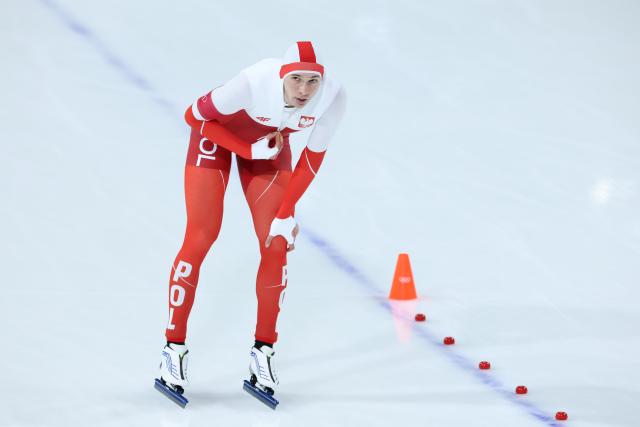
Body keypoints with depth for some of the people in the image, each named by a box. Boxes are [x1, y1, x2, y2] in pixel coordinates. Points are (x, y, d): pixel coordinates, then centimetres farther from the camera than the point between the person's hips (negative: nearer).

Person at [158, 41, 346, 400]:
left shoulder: (334, 97, -31)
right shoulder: (254, 83, -41)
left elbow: (313, 157, -14)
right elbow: (194, 116, -22)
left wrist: (287, 214, -14)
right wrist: (249, 150, -24)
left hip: (271, 140, 4)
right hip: (217, 131, -3)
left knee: (277, 246, -4)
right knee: (200, 239, -8)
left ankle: (263, 352, 10)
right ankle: (175, 349, 4)